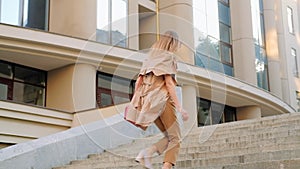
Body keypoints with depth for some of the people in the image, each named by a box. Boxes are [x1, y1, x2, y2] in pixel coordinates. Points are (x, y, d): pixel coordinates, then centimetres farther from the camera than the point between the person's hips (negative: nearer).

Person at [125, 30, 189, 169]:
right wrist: (179, 107, -15)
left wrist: (135, 103, 16)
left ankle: (146, 153, -8)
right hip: (162, 100, -7)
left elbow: (138, 82, 13)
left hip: (148, 102, 7)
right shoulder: (168, 57, -1)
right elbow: (169, 83, -12)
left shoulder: (150, 58, 19)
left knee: (169, 137, 14)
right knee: (175, 138, -3)